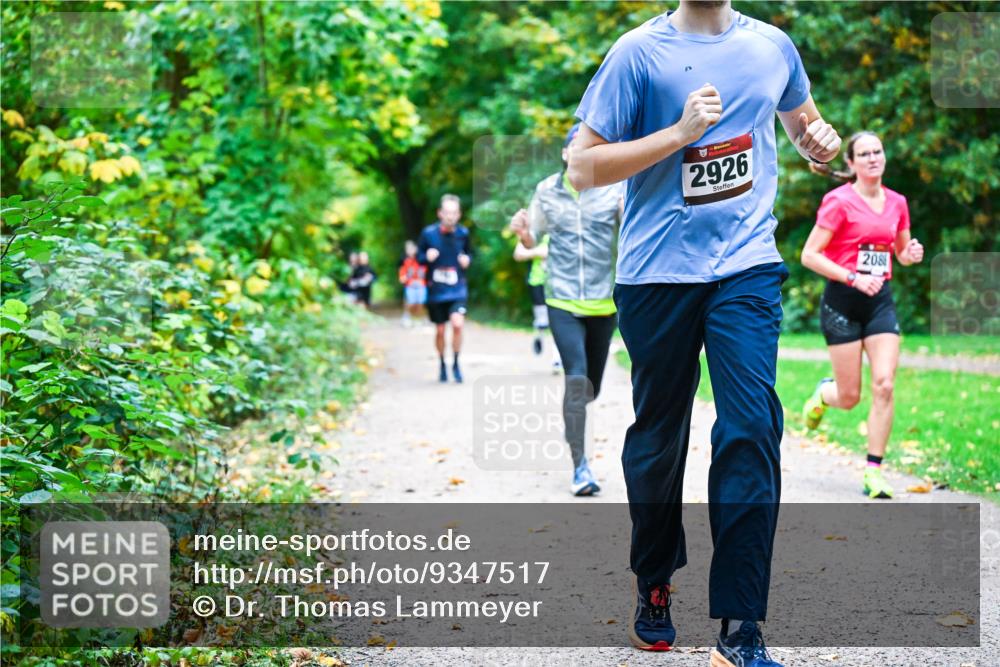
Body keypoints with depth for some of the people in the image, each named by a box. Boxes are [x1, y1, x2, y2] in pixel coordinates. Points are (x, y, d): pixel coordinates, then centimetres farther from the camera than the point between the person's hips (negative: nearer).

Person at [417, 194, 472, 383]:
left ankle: (456, 363, -1)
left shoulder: (463, 233, -3)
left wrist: (467, 259, -8)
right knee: (440, 330, 8)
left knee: (458, 323, -20)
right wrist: (427, 257, -17)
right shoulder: (429, 233, -8)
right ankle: (442, 364, 32)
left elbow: (469, 253, 14)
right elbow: (419, 256, 4)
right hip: (436, 289, 0)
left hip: (457, 289, 0)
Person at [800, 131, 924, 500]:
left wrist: (912, 253, -3)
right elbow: (809, 255, -12)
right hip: (842, 300, -4)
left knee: (884, 385, -10)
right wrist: (854, 278, -21)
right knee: (850, 396, 0)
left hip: (880, 299, 4)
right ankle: (823, 394, 38)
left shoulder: (897, 203, 8)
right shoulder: (839, 201, -9)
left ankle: (874, 472, -2)